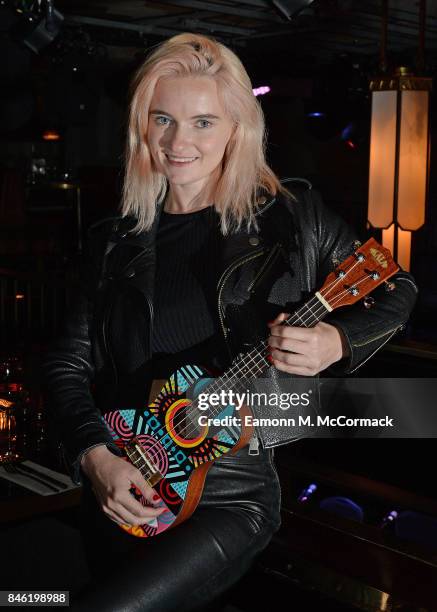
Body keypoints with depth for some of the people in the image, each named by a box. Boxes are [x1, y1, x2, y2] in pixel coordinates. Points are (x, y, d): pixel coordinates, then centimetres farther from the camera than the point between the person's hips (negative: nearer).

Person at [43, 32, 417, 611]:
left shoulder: (292, 215, -5)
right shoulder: (116, 241, 2)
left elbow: (395, 292, 4)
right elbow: (67, 361, 4)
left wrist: (335, 342, -17)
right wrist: (94, 456, -11)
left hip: (229, 497, -3)